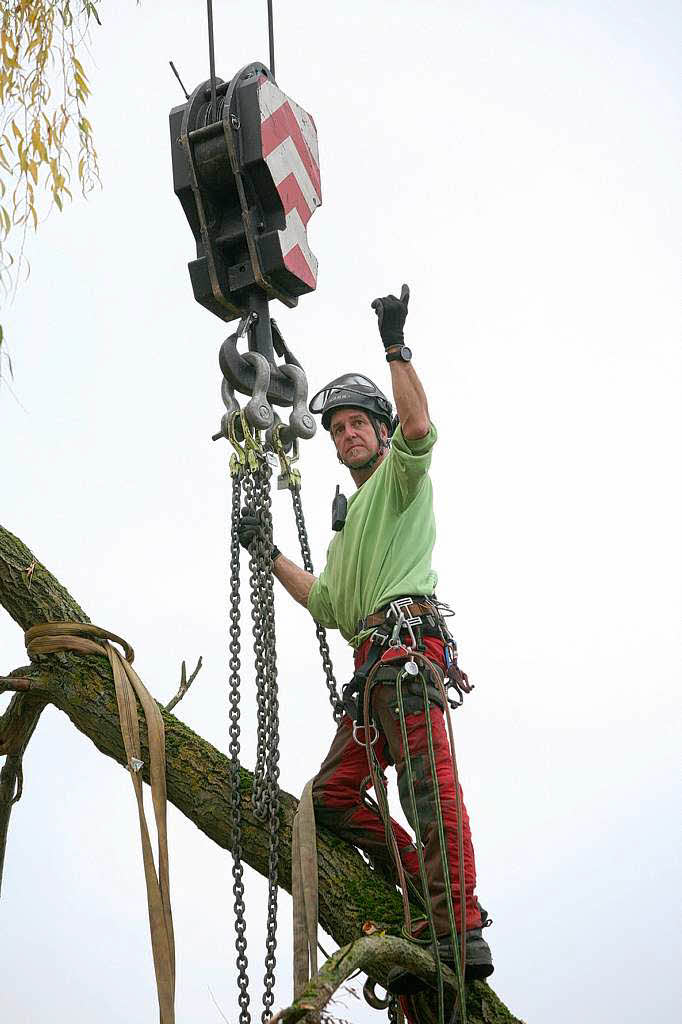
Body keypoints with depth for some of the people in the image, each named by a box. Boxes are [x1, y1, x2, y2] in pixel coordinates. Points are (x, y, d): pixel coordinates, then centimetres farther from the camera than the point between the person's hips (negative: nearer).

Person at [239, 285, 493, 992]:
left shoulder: (400, 475, 11)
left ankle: (462, 933, -25)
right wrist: (270, 556, 31)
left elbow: (418, 426, -13)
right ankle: (429, 888, 2)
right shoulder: (349, 519, 34)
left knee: (428, 783, -19)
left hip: (406, 637, -9)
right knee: (332, 793, 5)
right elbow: (327, 606, 32)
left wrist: (395, 346, -14)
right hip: (373, 662, 9)